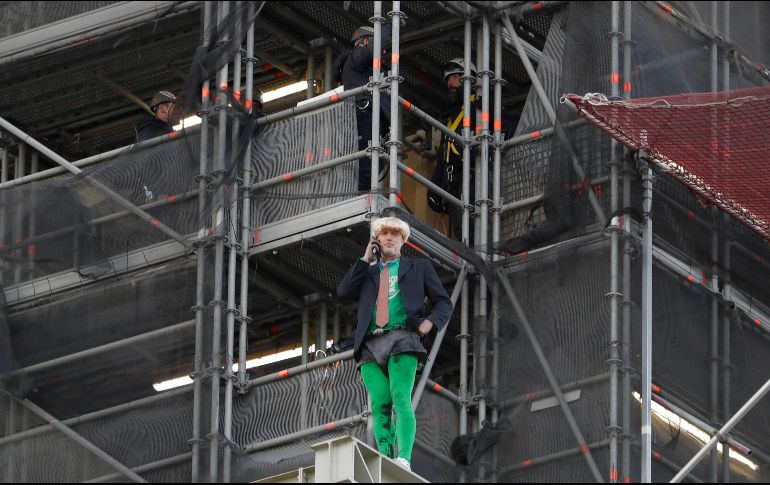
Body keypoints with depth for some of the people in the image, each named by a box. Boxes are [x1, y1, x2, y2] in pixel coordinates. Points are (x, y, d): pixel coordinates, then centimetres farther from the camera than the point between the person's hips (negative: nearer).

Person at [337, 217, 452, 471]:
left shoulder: (419, 267, 21)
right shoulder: (367, 271, 28)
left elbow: (444, 303, 18)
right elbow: (343, 292, 11)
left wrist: (430, 321, -4)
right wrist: (366, 260, 12)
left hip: (401, 340, -3)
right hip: (370, 345, 3)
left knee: (401, 398, -22)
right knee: (380, 405, -11)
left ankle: (404, 459, -36)